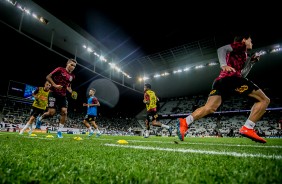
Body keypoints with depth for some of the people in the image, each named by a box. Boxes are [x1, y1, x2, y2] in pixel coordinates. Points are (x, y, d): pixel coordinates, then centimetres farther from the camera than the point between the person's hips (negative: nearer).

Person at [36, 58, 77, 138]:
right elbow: (48, 77, -5)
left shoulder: (72, 76, 10)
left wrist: (71, 92, 3)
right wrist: (55, 85, -18)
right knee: (51, 112, -10)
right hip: (53, 93, -5)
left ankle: (59, 131, 2)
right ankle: (40, 118, 25)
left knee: (64, 112, -9)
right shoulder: (60, 69, -6)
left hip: (63, 95, 5)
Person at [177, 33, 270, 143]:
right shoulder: (240, 45, 16)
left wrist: (251, 62, 37)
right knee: (264, 100, 3)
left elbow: (241, 75, 39)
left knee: (210, 108, -13)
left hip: (220, 80, 8)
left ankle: (185, 122, -33)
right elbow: (221, 49, -5)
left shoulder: (242, 54, 42)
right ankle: (248, 129, -13)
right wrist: (224, 65, -22)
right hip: (231, 78, -8)